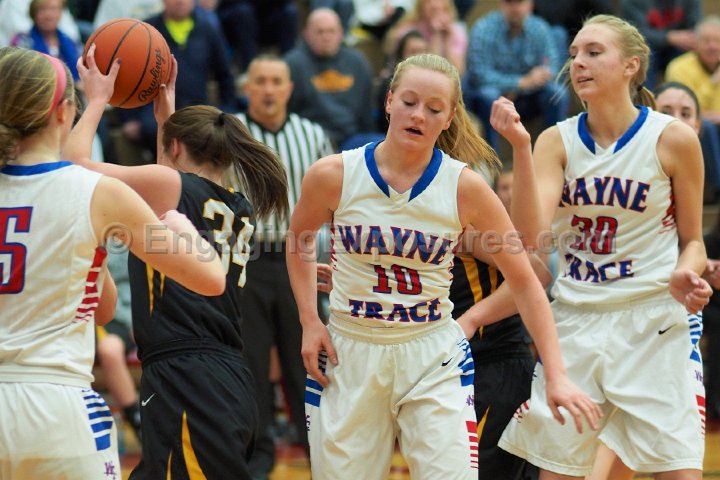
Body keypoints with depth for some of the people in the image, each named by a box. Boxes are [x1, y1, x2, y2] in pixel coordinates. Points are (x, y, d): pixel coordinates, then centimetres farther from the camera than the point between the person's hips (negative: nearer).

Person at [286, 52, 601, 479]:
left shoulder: (465, 188, -10)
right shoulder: (334, 176, -8)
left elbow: (524, 283, -5)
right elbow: (299, 240, 14)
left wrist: (557, 376, -11)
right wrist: (310, 322, 2)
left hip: (433, 357, -1)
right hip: (348, 353, 1)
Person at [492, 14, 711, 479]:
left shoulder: (673, 139, -6)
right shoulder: (557, 141, 2)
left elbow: (692, 240, 4)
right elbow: (531, 233, -13)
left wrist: (685, 275, -18)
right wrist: (520, 147, -21)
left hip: (654, 320, -3)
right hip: (577, 320, 3)